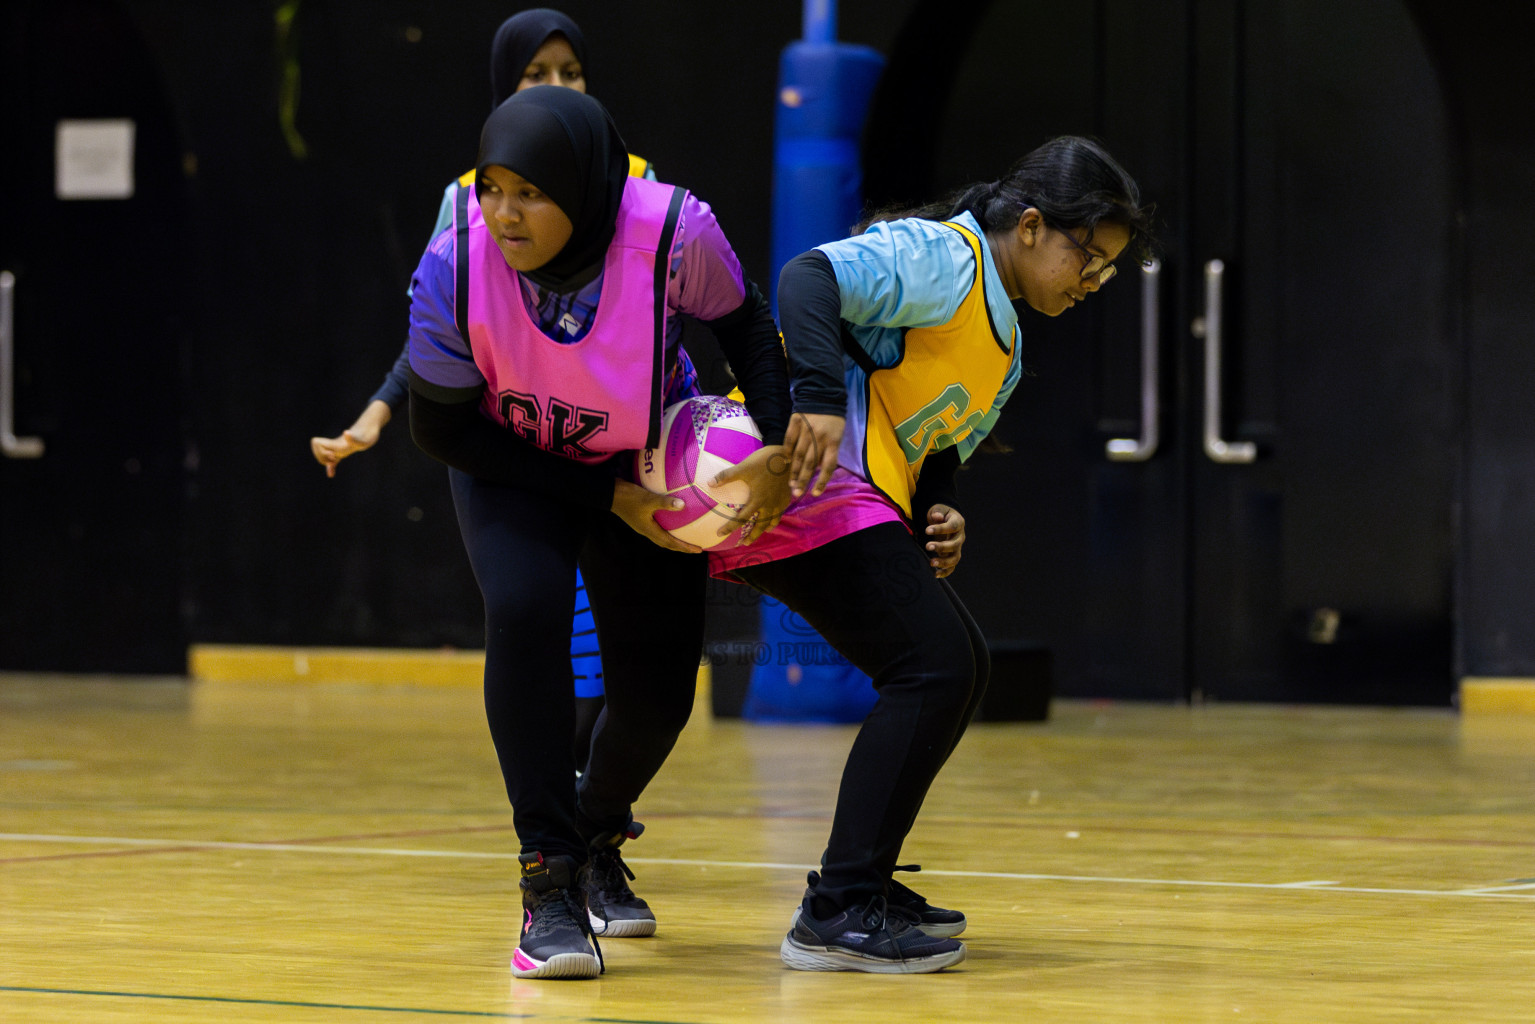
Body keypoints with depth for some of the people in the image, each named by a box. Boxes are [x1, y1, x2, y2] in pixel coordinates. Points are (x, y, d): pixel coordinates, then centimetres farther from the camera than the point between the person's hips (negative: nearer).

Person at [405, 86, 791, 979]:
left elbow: (742, 321, -9)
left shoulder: (672, 232, -32)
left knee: (659, 690, 2)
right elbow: (442, 428, -18)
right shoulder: (456, 265, -31)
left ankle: (597, 837, 38)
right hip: (512, 465, -1)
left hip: (646, 462, 1)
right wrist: (604, 495, -20)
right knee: (526, 607, -29)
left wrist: (777, 442, -23)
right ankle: (548, 881, -18)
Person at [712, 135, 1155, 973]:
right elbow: (810, 277, -21)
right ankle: (837, 912, -13)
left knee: (955, 670, 14)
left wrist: (936, 518, 2)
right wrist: (820, 394, -36)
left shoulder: (1003, 350, 24)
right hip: (804, 479, -11)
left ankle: (859, 886, 20)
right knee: (936, 666, -15)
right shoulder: (943, 256, -7)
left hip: (852, 502, 11)